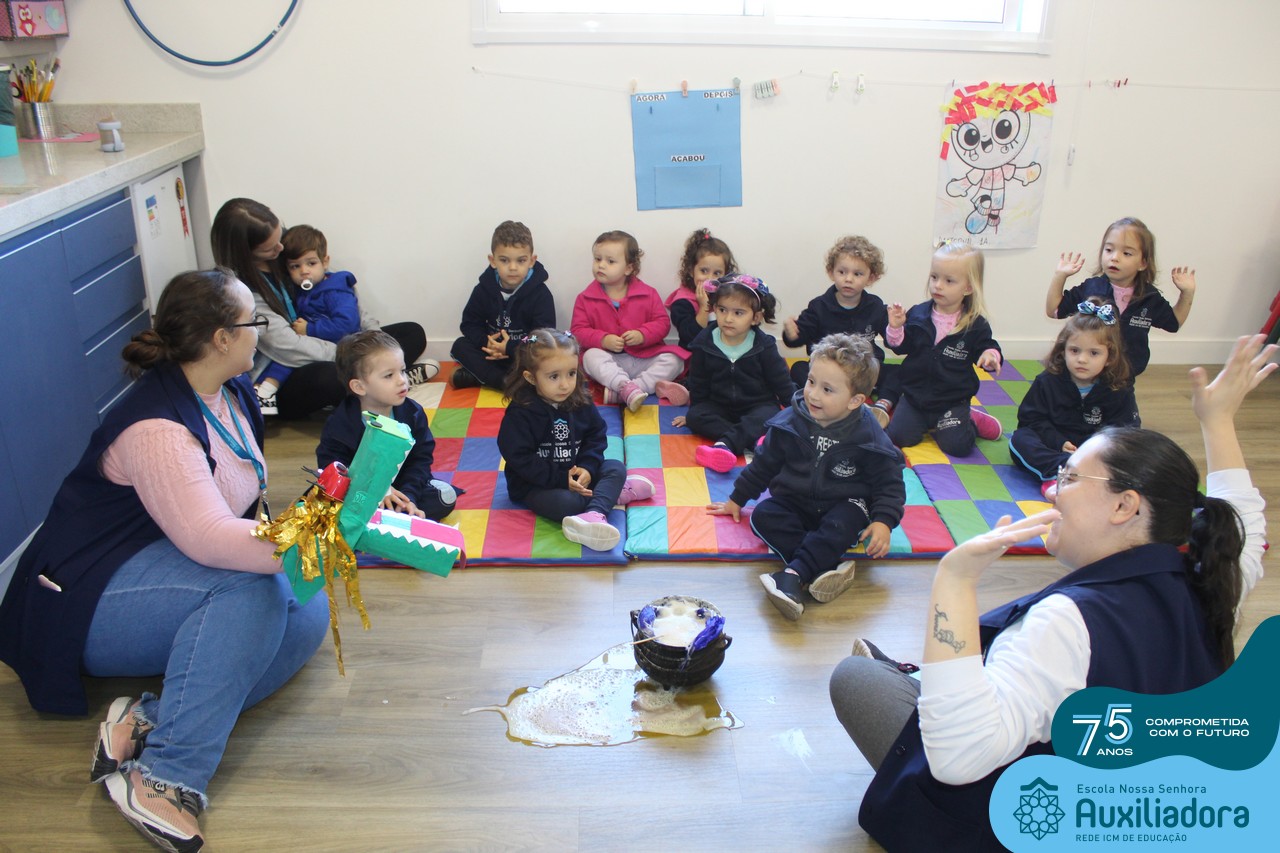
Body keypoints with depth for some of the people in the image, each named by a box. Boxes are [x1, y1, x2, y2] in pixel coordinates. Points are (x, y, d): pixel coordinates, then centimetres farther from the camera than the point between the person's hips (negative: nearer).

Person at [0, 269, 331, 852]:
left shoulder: (232, 393, 3)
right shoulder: (157, 426, -25)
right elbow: (208, 539, -36)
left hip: (175, 573, 9)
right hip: (90, 600, -9)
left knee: (306, 614, -14)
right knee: (249, 589, -34)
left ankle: (150, 720, -23)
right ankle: (167, 776, -34)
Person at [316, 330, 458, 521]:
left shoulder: (412, 412, -8)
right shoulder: (340, 423, -16)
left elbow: (421, 458, -6)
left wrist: (408, 495, -22)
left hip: (402, 487, 3)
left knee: (446, 495, -14)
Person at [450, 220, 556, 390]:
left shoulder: (541, 294, -13)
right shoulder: (483, 289, -3)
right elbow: (470, 324, 2)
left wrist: (509, 348, -26)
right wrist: (486, 342, -19)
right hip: (492, 353, 4)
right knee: (460, 346, -17)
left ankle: (474, 377, -30)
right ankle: (506, 381, -29)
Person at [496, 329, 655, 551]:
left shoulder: (580, 401, -2)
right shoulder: (520, 413, -19)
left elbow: (596, 435, 5)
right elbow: (520, 459, -21)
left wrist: (587, 468, -14)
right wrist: (561, 479, -23)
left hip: (576, 473, 6)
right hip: (534, 485, -6)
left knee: (616, 468, -11)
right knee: (565, 503, -34)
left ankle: (594, 515, -35)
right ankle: (614, 493, -14)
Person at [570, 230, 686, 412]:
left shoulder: (648, 294, 2)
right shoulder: (585, 298, 2)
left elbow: (662, 322, 2)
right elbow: (578, 330, -3)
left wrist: (642, 334, -18)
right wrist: (603, 340, -20)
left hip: (644, 357, 1)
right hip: (609, 359, -1)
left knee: (673, 360, -23)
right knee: (591, 356, -31)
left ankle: (619, 392, -37)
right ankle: (628, 388, -50)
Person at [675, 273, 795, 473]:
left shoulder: (764, 346, -11)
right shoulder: (704, 343, -7)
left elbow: (782, 383, -2)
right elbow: (698, 384, 5)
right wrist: (694, 411, 10)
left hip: (758, 405, -2)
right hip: (719, 406, 2)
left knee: (768, 417, -33)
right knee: (695, 417, -24)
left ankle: (725, 444, -51)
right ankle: (754, 439, -34)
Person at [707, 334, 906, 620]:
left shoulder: (868, 436, -11)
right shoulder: (791, 422, -4)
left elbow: (889, 483, -2)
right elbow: (764, 463, 10)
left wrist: (883, 522, -18)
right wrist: (737, 498, 16)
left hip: (843, 505, -3)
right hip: (795, 502, 3)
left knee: (843, 525, -36)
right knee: (763, 516, -26)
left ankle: (792, 576, -47)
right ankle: (824, 568, -38)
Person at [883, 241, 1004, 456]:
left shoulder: (976, 324, -10)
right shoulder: (918, 314, -3)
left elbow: (987, 347, -1)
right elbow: (902, 346, 3)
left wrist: (991, 356, -25)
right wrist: (895, 328, -17)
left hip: (953, 401, -2)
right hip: (916, 395, 2)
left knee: (956, 445, -14)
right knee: (897, 436, -9)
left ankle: (971, 420, 19)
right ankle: (927, 421, 21)